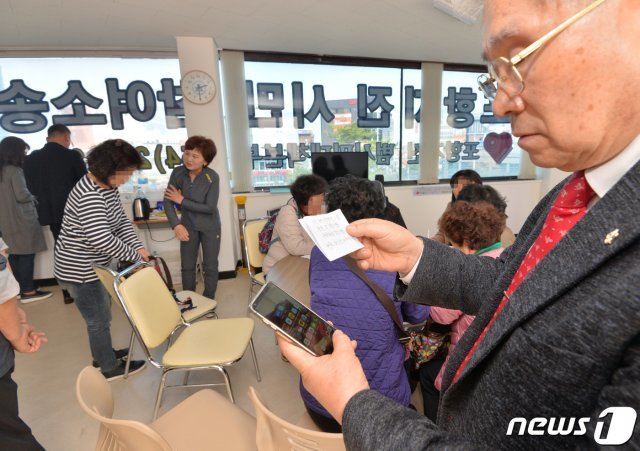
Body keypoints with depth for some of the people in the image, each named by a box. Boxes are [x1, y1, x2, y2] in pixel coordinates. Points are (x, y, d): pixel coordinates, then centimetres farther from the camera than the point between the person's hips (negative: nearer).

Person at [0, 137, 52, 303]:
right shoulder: (14, 170, -13)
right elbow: (22, 195, -16)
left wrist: (29, 198, 16)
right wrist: (33, 198, 3)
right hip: (21, 220, -8)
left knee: (15, 255, 14)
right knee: (26, 255, -1)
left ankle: (19, 288, 23)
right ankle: (28, 291, 4)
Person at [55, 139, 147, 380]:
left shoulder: (109, 187, 1)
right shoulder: (89, 195, -30)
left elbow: (121, 221, 5)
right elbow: (102, 240, -35)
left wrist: (138, 246, -10)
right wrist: (136, 256, -22)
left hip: (93, 265, 9)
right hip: (79, 270, -9)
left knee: (102, 315, 24)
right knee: (99, 320, 7)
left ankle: (102, 354, 45)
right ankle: (110, 367, 27)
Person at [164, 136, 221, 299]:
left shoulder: (212, 177, -21)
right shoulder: (178, 173, -12)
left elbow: (210, 208, -22)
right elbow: (168, 201, -11)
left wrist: (182, 200, -19)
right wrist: (176, 225, -21)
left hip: (210, 226, -2)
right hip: (188, 226, 3)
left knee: (210, 266, 7)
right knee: (187, 266, 10)